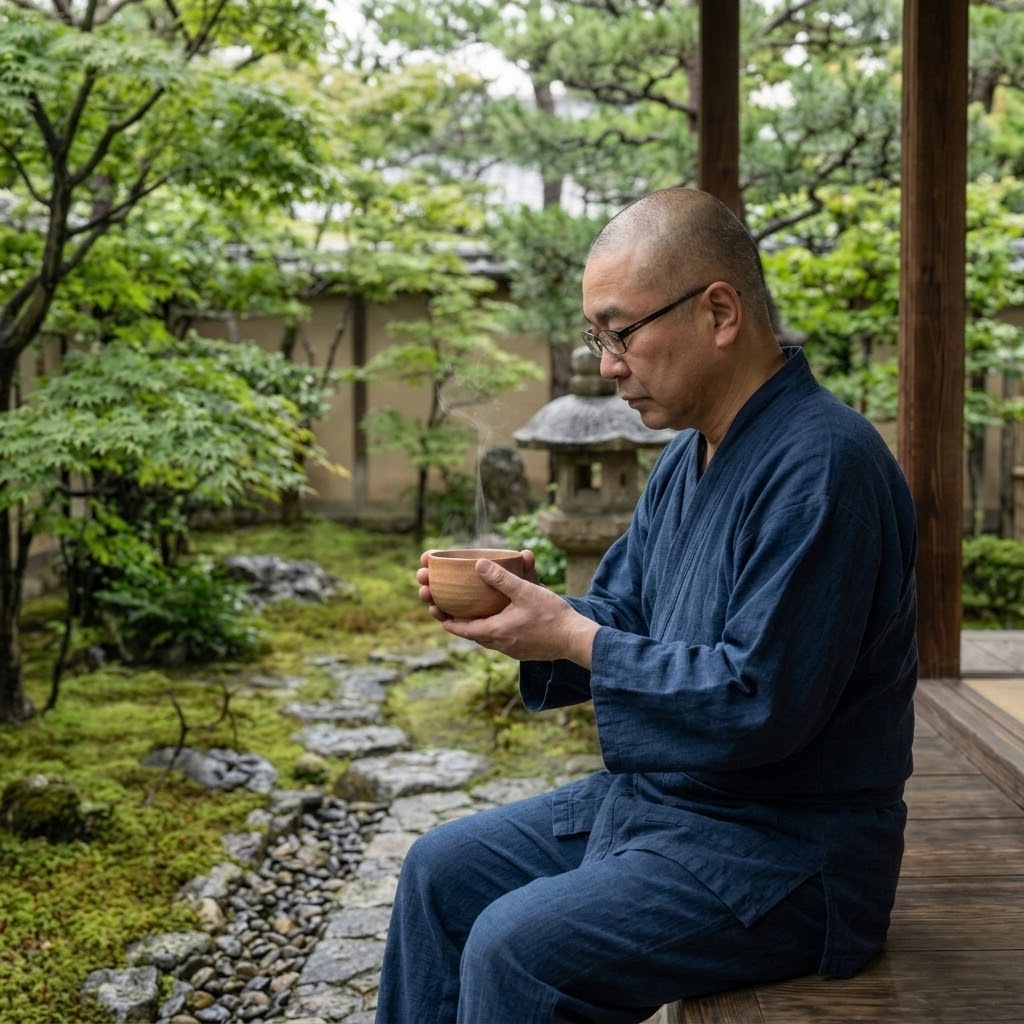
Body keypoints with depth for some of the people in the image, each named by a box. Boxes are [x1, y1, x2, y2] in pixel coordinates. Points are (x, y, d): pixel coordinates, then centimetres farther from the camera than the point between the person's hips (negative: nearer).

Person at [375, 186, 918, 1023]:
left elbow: (762, 700, -27)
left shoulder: (822, 465, -23)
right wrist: (519, 607, -8)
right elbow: (619, 620, 12)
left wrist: (574, 638, -21)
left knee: (514, 948, -23)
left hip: (783, 851, -9)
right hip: (654, 798, 10)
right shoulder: (687, 457, 8)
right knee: (441, 870, 11)